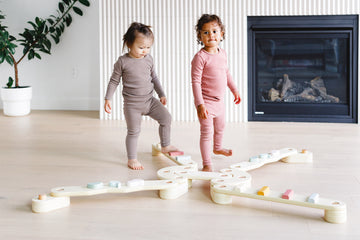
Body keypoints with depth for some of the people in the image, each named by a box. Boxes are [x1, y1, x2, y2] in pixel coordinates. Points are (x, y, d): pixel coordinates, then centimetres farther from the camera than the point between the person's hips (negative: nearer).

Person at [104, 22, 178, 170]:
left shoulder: (149, 59, 2)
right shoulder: (122, 62, -11)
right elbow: (114, 81, -2)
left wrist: (161, 94, 15)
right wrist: (108, 99, -6)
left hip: (149, 100, 5)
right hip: (132, 104, -4)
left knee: (166, 118, -1)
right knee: (134, 131, 1)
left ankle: (165, 146, 18)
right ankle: (132, 159, 15)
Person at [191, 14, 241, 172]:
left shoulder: (222, 54, 2)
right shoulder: (200, 57, -21)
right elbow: (195, 82, -22)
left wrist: (234, 90, 22)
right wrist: (200, 104, -26)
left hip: (219, 100, 8)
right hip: (206, 102, -8)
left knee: (220, 127, 28)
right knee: (207, 132, -6)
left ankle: (217, 148, 54)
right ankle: (207, 164, 2)